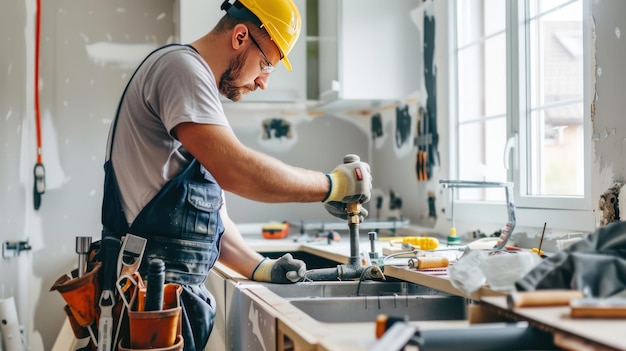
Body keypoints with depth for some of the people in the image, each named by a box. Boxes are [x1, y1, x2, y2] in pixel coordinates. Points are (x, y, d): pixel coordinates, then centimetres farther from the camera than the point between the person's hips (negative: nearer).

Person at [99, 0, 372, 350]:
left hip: (184, 285, 10)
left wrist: (259, 267, 9)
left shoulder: (197, 82, 20)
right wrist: (332, 185, -16)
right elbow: (234, 169, -27)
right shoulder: (181, 66, -12)